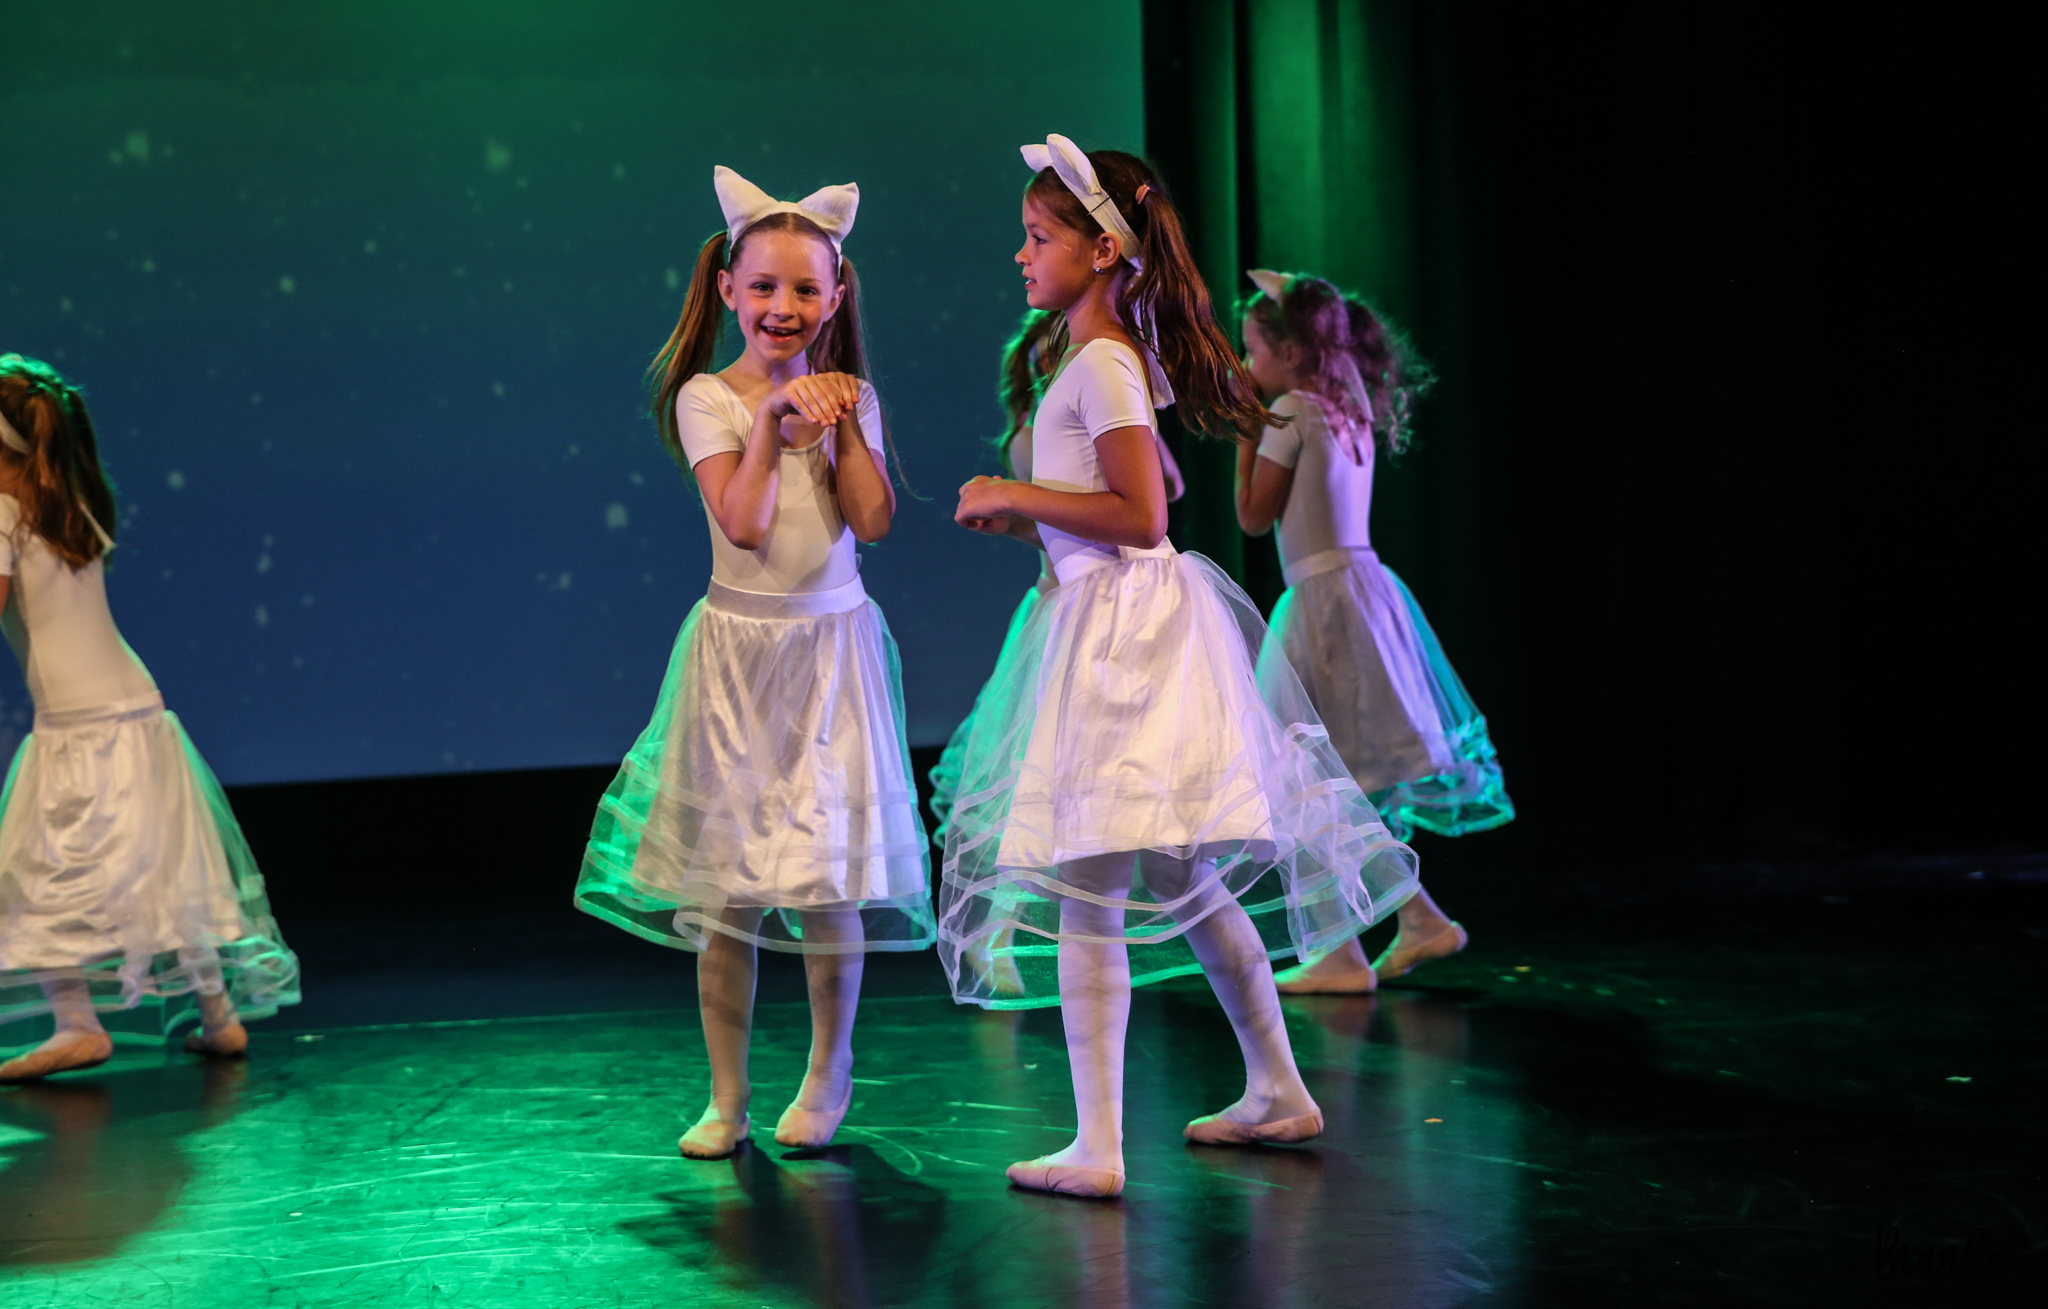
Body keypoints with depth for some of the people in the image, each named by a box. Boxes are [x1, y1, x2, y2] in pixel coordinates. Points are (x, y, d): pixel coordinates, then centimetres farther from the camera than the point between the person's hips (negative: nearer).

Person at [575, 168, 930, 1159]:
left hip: (832, 643, 1)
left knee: (826, 869, 0)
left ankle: (829, 1071, 19)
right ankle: (727, 1095, 12)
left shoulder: (848, 397, 5)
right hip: (738, 646, -1)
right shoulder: (706, 398, -2)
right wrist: (771, 417, -14)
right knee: (722, 876, 1)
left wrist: (840, 420, -10)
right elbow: (744, 522, -13)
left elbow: (872, 519, -7)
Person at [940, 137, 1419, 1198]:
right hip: (1124, 624, 10)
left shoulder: (1102, 366, -14)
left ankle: (1097, 1149, -6)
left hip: (1122, 629, -10)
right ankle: (1277, 1091, 27)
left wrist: (1017, 495, -14)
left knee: (1086, 891, -8)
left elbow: (1142, 517, -20)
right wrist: (1030, 508, 21)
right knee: (1183, 881, 17)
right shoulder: (1120, 356, 14)